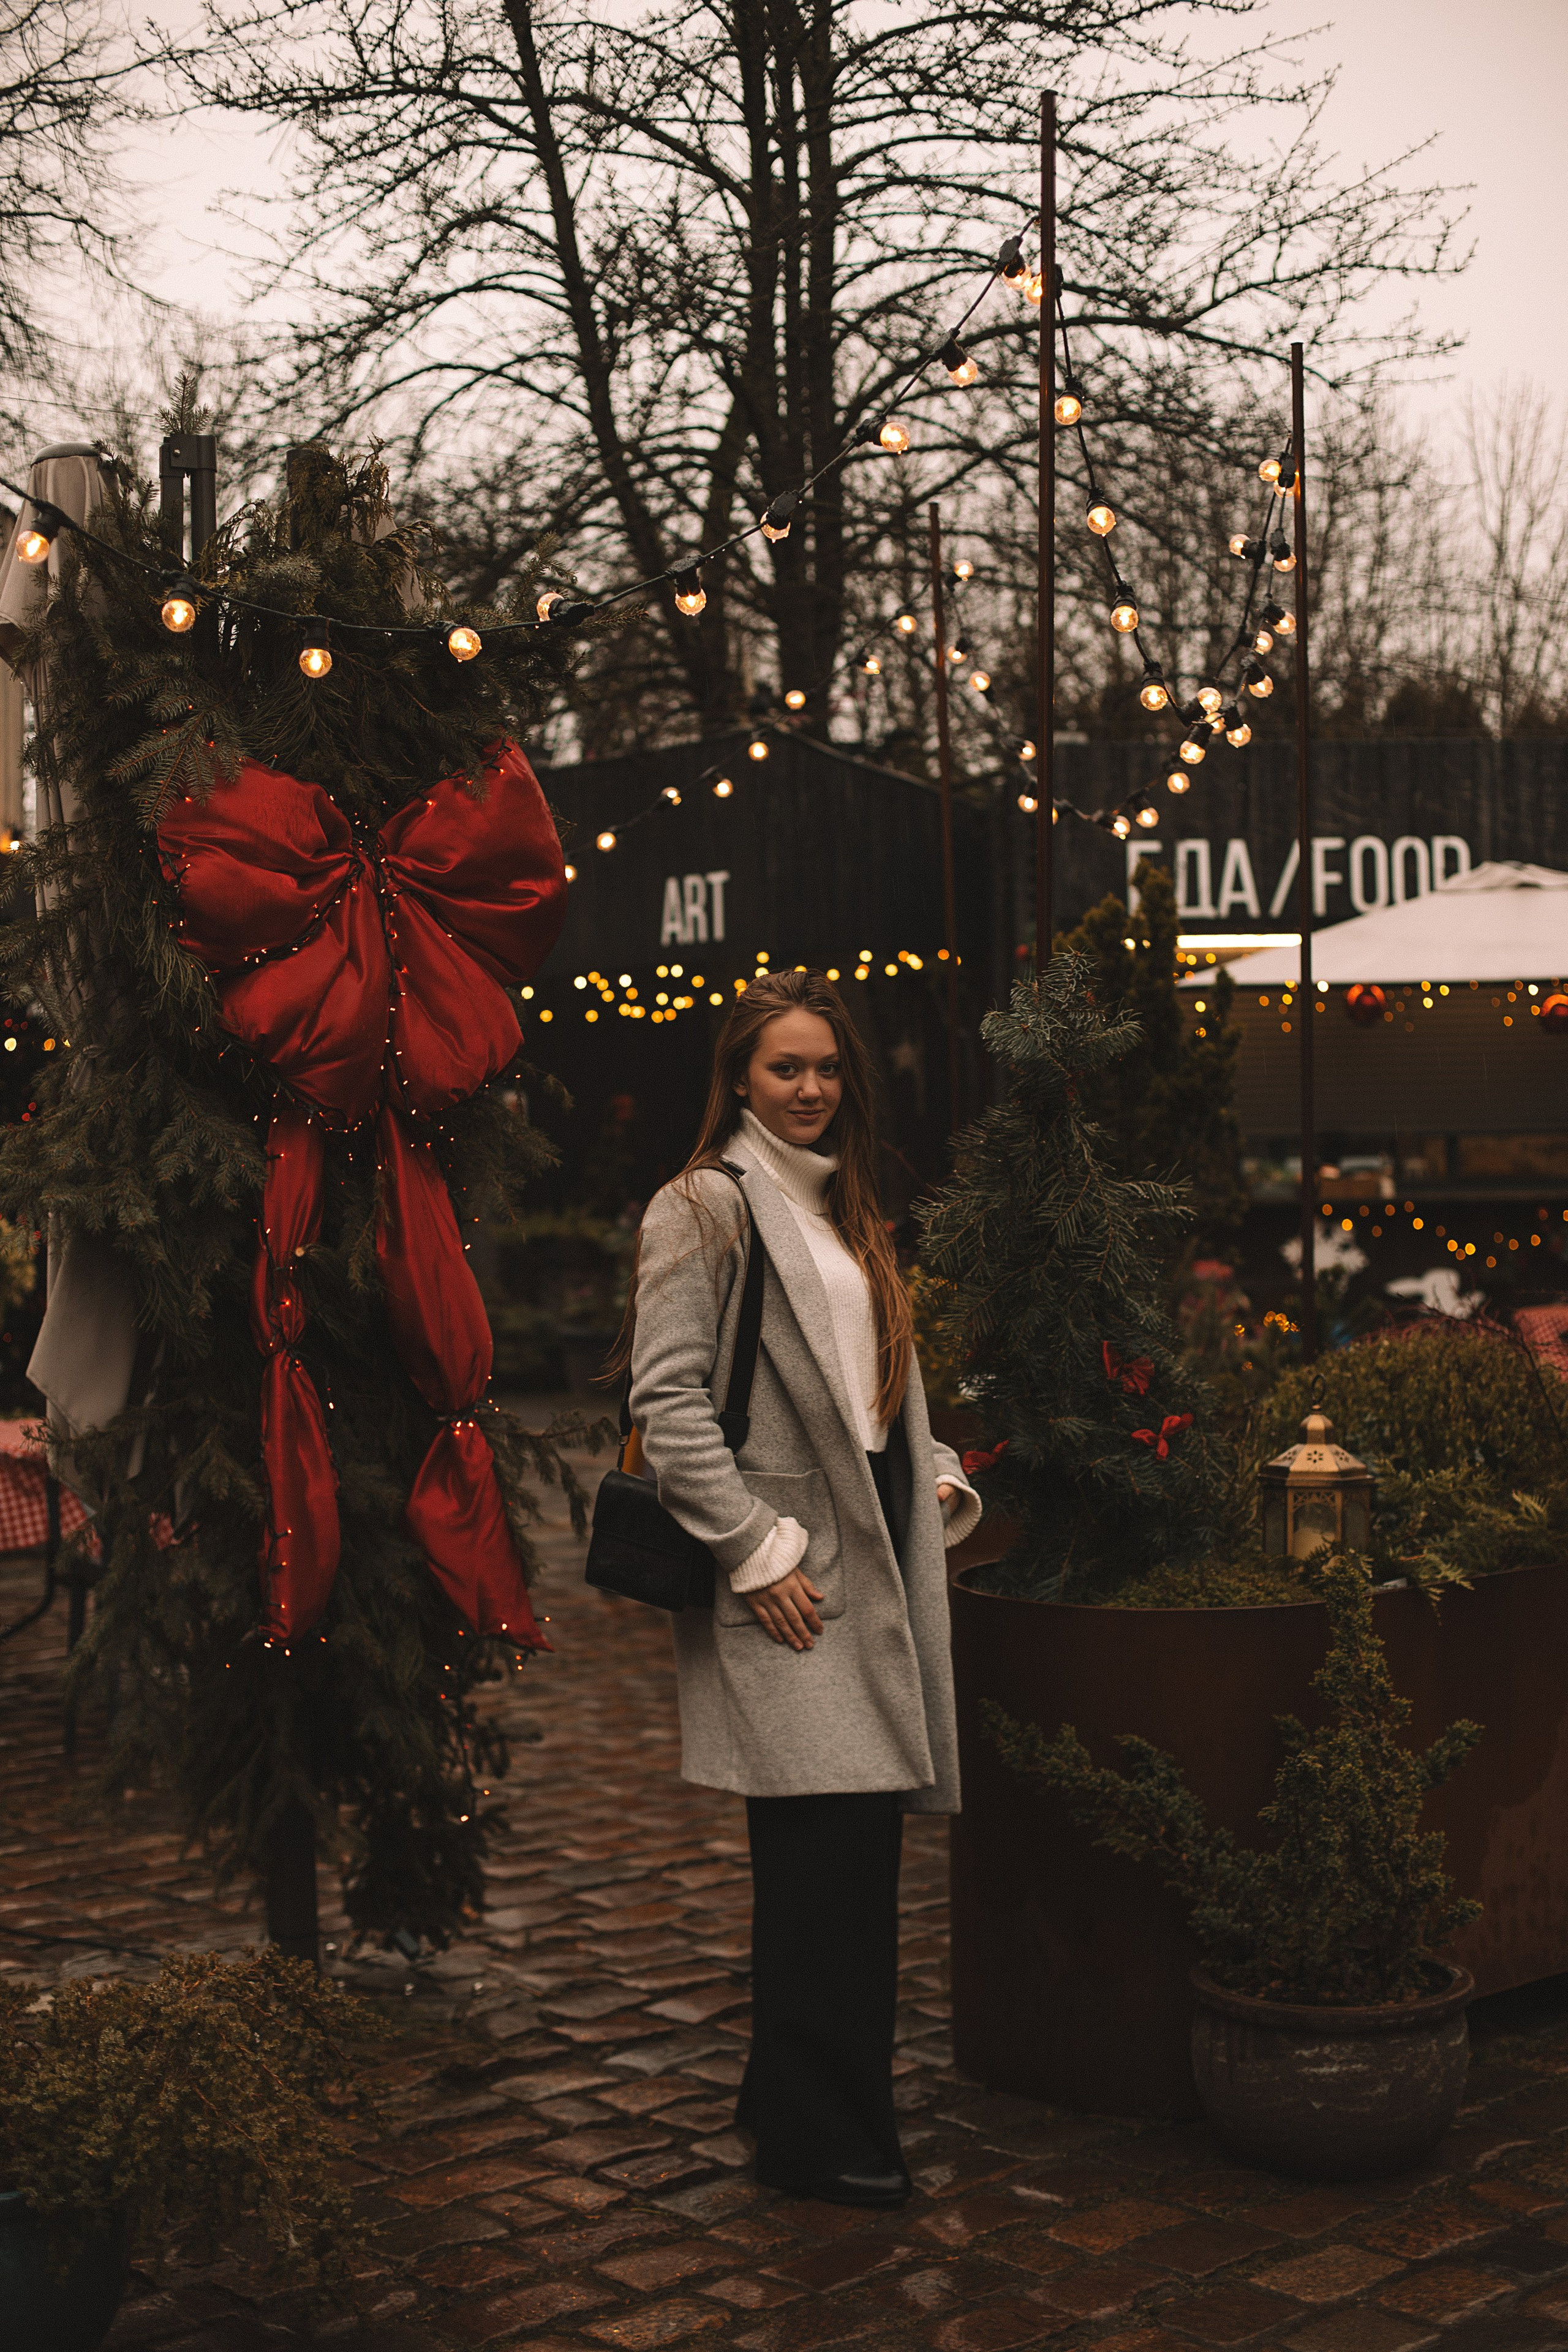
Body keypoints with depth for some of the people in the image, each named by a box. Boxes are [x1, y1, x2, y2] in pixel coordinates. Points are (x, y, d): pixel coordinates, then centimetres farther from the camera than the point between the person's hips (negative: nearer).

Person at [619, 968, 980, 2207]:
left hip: (876, 1555, 8)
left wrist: (939, 1479, 9)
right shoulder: (704, 1205, -6)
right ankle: (815, 2133, 3)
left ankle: (800, 2095, 23)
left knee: (860, 1847, 9)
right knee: (826, 1846, -8)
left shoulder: (848, 1208, 20)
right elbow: (669, 1397, -13)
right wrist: (757, 1550, -16)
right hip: (790, 1579, -8)